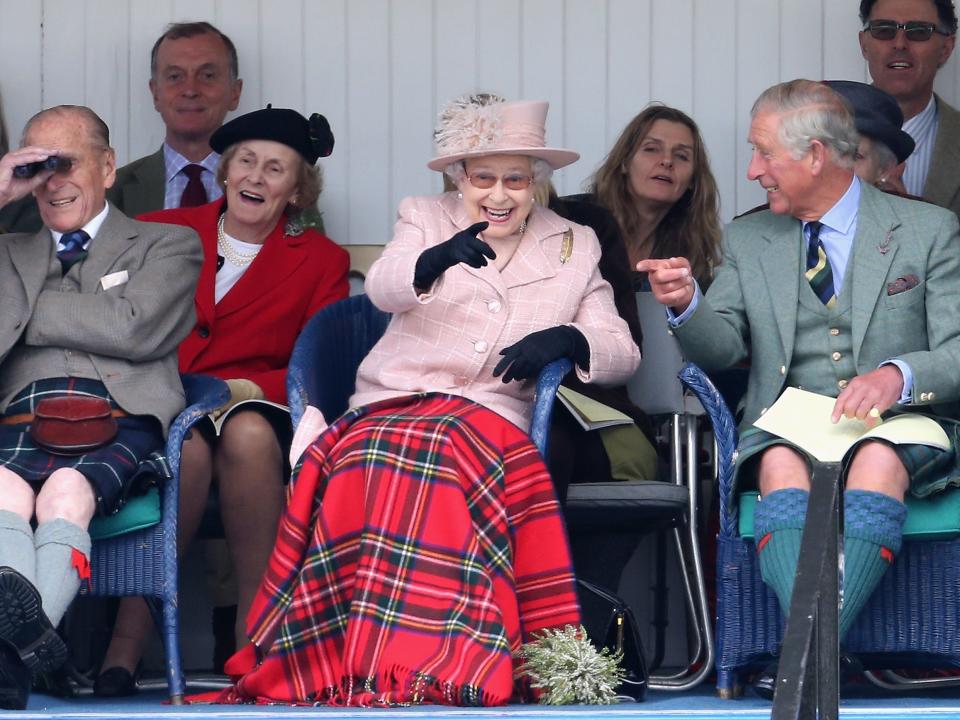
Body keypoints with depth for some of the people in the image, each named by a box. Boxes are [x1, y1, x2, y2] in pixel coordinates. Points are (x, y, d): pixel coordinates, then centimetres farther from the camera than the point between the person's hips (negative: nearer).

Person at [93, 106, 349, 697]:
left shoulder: (321, 261, 14)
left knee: (248, 434, -37)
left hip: (257, 410, 0)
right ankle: (126, 645, -36)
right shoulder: (162, 233, 16)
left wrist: (249, 388, -13)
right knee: (188, 445, -37)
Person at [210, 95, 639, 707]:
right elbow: (383, 288, -4)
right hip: (391, 407, 1)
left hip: (491, 418, 0)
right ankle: (364, 671, -37)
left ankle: (440, 669, -40)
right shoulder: (426, 220, 18)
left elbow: (621, 353, 14)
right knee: (375, 465, -36)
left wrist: (568, 339, -10)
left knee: (448, 456, -37)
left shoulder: (576, 248, 20)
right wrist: (437, 258, -28)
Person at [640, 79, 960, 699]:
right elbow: (721, 346, 9)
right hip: (787, 427, 2)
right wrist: (686, 304, -13)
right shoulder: (748, 241, 18)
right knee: (781, 466, -34)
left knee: (878, 461, -37)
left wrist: (897, 376, -22)